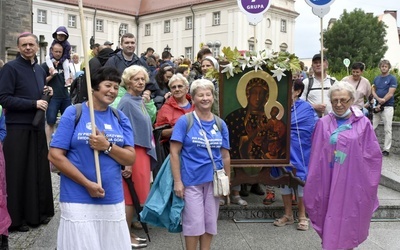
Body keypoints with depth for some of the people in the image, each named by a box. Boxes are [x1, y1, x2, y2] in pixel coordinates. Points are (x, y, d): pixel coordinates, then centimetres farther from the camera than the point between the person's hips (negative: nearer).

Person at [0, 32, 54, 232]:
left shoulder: (40, 70, 13)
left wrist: (46, 92, 3)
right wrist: (34, 104, -18)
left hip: (37, 127, 7)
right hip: (18, 129, -6)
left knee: (39, 171, 11)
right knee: (18, 174, 0)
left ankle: (38, 211, 24)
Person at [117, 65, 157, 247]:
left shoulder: (140, 101, 11)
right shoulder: (126, 102, -15)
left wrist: (148, 102, 8)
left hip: (143, 151, 9)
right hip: (133, 152, -9)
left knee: (135, 194, 14)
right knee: (131, 195, -1)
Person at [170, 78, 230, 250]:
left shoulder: (220, 124, 4)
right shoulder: (184, 121, -8)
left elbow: (225, 156, 9)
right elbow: (174, 153, -9)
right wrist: (177, 181, -14)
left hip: (213, 181, 4)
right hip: (191, 180, -4)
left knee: (210, 221, 13)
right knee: (193, 222, 5)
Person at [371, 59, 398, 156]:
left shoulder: (392, 78, -3)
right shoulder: (376, 78, 13)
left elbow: (390, 94, -10)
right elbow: (373, 90, 8)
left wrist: (380, 104, -12)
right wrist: (379, 99, -12)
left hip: (387, 107, -5)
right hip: (376, 107, 5)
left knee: (387, 129, -2)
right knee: (371, 128, 6)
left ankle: (386, 149, 3)